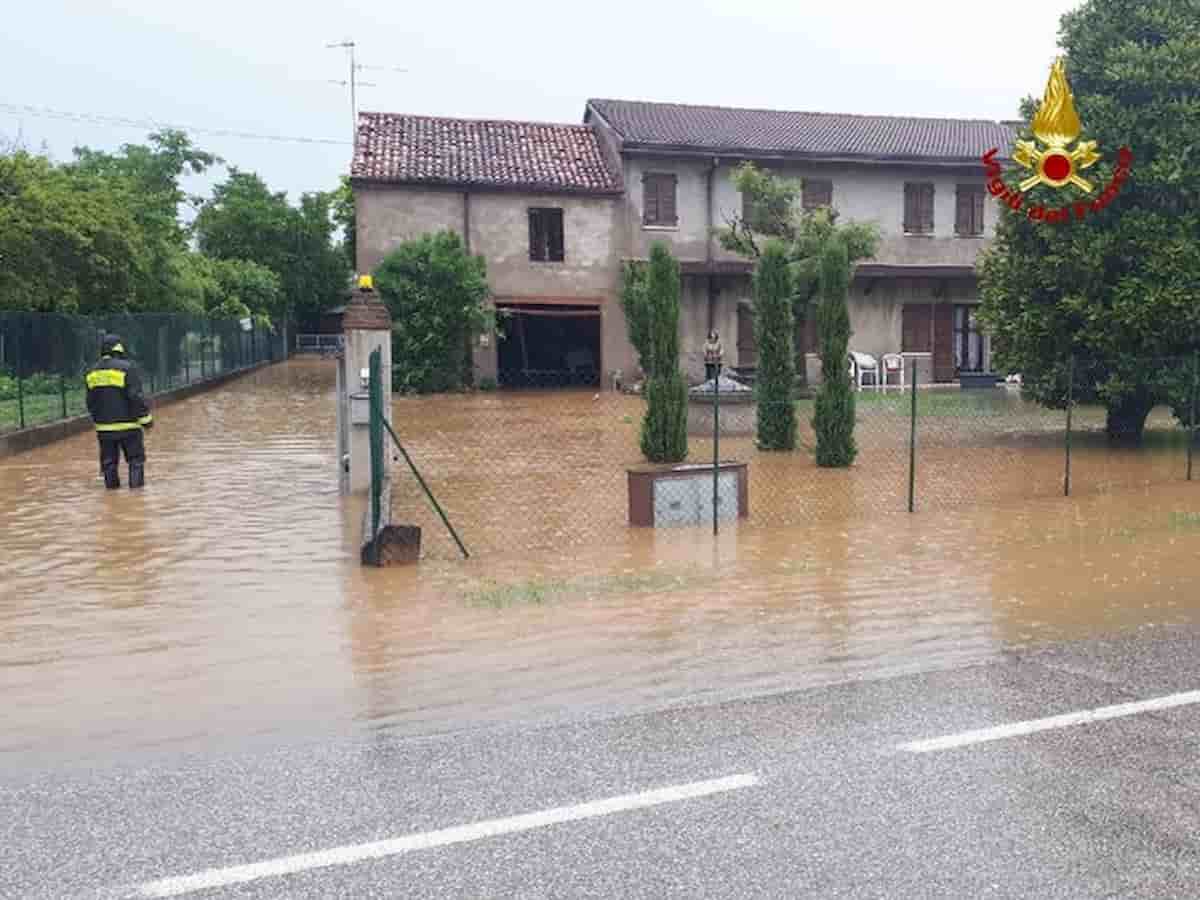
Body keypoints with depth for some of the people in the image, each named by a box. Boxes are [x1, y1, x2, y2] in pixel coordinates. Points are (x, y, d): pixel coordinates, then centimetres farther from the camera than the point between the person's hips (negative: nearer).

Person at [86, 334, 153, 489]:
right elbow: (136, 397, -16)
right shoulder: (127, 368, -12)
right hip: (127, 424, -5)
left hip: (104, 425, 5)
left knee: (108, 459, 14)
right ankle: (136, 482, 4)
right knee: (135, 457, 6)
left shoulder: (92, 372, 7)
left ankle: (111, 483, 18)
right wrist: (146, 418, -6)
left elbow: (90, 402, 13)